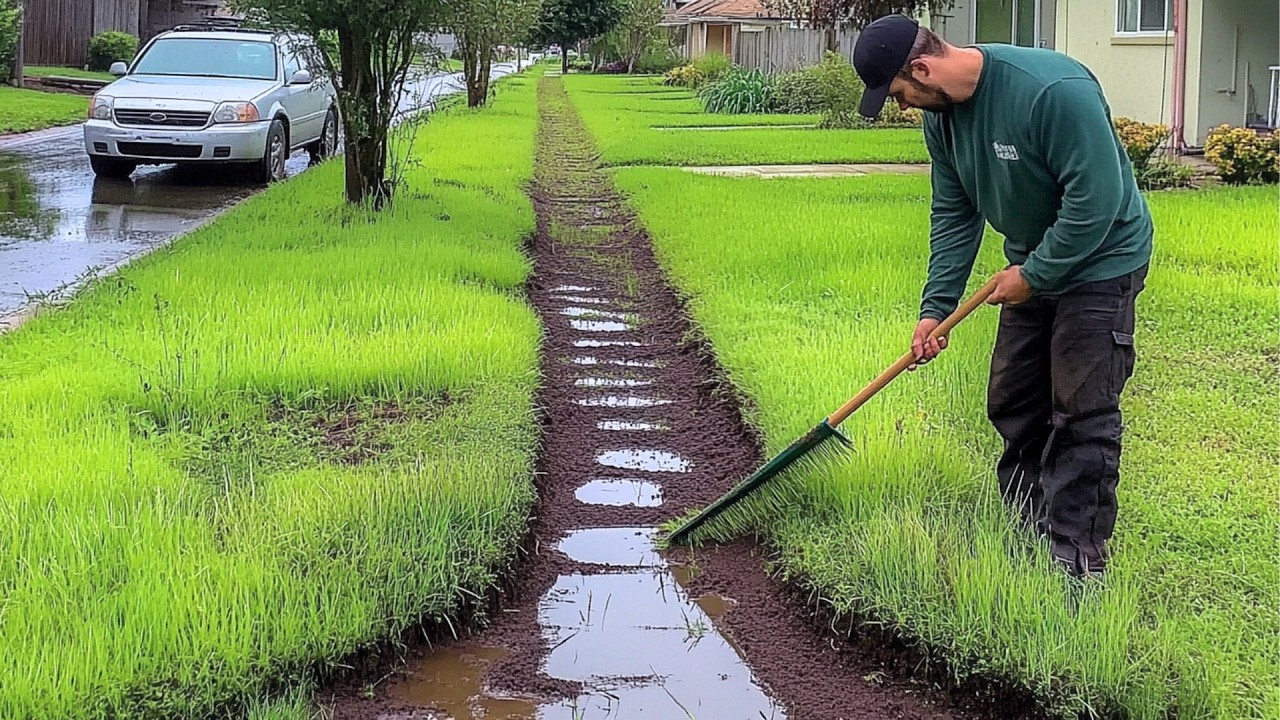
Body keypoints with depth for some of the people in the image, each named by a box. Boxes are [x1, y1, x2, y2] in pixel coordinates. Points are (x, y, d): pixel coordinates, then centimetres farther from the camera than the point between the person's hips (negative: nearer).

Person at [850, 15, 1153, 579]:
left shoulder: (1053, 89, -31)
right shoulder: (941, 114, -5)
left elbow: (1095, 199, -29)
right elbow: (952, 214, 4)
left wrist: (1033, 274, -20)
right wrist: (936, 307, -2)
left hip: (1099, 262, -8)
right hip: (1031, 265, 8)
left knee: (1082, 415, -7)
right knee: (1011, 406, 12)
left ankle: (1079, 558, -1)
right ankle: (1030, 531, 24)